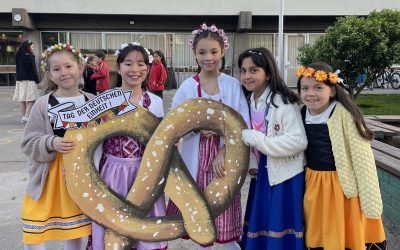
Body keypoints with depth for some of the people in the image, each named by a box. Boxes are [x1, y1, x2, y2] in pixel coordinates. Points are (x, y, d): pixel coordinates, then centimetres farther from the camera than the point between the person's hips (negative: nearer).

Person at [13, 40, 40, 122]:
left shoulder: (18, 56, 9)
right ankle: (27, 116, -12)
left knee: (22, 99, 9)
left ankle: (23, 116, 13)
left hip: (20, 80, 7)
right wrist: (37, 80, -6)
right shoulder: (30, 56, -10)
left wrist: (18, 78, 15)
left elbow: (18, 68, 12)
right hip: (29, 80, -7)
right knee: (31, 99, -4)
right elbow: (33, 69, -11)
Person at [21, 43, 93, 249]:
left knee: (76, 232, 17)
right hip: (49, 174, -2)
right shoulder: (43, 104, -9)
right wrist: (51, 143, -24)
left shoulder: (91, 101, -2)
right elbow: (28, 143, -8)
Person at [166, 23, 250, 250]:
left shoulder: (234, 85, -2)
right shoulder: (187, 87, -1)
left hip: (225, 157, -1)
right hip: (196, 159, 1)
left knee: (225, 212, 5)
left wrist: (224, 151, -14)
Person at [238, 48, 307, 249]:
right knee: (261, 225, 15)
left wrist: (255, 138, -24)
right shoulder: (249, 102, 4)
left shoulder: (283, 102, -17)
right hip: (264, 173, 7)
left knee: (281, 231, 3)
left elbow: (298, 141, -24)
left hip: (285, 175, -6)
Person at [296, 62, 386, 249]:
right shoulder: (302, 114, 0)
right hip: (313, 185, 5)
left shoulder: (344, 114, -18)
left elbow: (362, 158, -16)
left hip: (342, 186, -5)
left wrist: (371, 202, -14)